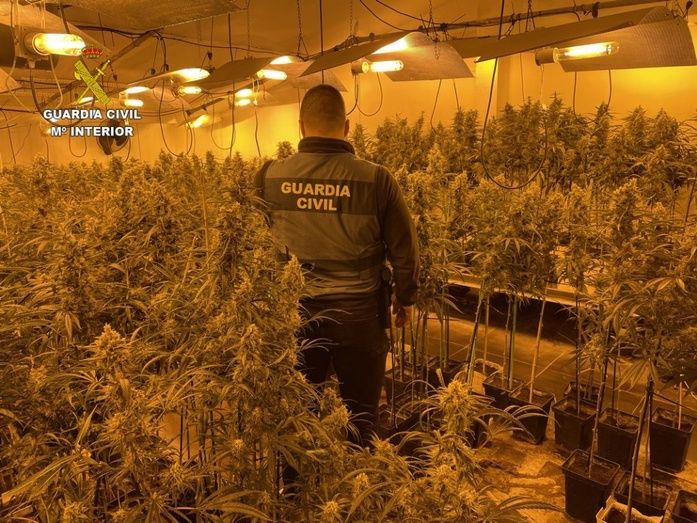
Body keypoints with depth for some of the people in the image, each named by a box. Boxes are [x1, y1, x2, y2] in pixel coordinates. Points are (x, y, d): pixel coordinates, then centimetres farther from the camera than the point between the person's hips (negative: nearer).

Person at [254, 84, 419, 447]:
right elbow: (404, 249, -4)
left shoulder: (270, 176, -7)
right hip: (358, 311, -2)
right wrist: (405, 297, 13)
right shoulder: (375, 179, -13)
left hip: (293, 310, 3)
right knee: (359, 414, 17)